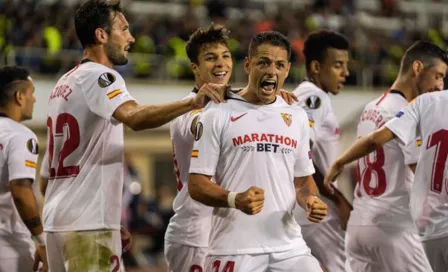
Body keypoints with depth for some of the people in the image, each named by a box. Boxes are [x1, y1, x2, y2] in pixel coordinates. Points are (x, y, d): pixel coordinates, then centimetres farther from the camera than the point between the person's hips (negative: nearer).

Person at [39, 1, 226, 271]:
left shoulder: (65, 83, 20)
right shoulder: (98, 77, -9)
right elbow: (135, 117, -31)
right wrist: (193, 103, -41)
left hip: (57, 220, 10)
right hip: (88, 224, -10)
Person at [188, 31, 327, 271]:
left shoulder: (297, 117, 14)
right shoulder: (218, 115, -1)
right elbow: (196, 184, -4)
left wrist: (310, 200, -1)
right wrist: (234, 199, -23)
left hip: (288, 247, 4)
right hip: (235, 249, -4)